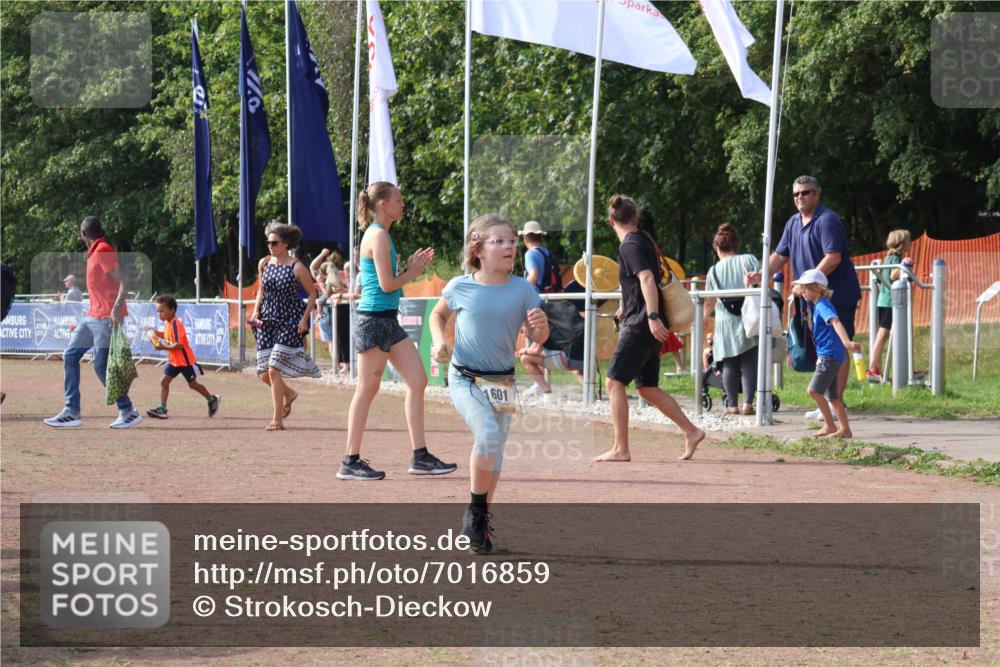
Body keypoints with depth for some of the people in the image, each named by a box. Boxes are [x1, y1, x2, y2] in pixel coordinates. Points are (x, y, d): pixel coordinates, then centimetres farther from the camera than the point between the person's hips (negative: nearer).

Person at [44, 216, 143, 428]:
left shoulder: (103, 251, -13)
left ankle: (128, 412, 1)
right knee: (70, 356, 7)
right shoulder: (94, 252, 15)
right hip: (93, 316, 10)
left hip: (106, 317, -10)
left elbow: (122, 282, -20)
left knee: (102, 366, -8)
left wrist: (117, 308, -30)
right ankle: (72, 412, 8)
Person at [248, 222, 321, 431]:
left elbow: (312, 293, -2)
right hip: (267, 320, 6)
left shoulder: (297, 268, -9)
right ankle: (289, 394, 33)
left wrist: (304, 319, -10)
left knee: (274, 369, -14)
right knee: (263, 373, 2)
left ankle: (278, 419, -5)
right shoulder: (264, 263, 5)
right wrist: (256, 311, 3)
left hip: (290, 323, -5)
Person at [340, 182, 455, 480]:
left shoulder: (380, 234, 17)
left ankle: (420, 456, 8)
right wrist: (411, 274, -2)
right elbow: (386, 284, -18)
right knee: (367, 389, -5)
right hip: (374, 319, -10)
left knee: (418, 380, 6)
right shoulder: (378, 235, -13)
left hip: (387, 320, 10)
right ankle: (351, 462, 1)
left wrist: (410, 269, 9)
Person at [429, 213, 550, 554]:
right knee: (489, 434, -25)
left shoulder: (523, 290, -4)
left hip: (502, 382, 3)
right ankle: (475, 510, -7)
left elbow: (537, 338, -2)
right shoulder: (460, 287, -6)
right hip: (465, 379, -3)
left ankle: (481, 523, 28)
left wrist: (540, 326, -24)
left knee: (494, 453, 9)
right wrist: (439, 341, -2)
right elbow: (438, 314, 15)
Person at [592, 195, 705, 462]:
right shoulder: (644, 240, 16)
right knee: (648, 388, 15)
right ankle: (691, 431, 16)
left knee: (614, 382, -7)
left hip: (640, 326, -9)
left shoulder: (630, 245, -11)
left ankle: (620, 449, -8)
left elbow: (647, 278, -25)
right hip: (648, 328, 9)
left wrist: (652, 317, -33)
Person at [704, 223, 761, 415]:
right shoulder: (748, 260, 3)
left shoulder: (714, 271, 7)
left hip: (725, 323, 1)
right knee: (749, 362, 1)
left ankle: (732, 404, 4)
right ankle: (748, 402, -10)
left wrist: (703, 317, 29)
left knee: (729, 364, 7)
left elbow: (709, 301, 14)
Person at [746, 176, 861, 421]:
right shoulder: (794, 223, 14)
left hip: (837, 297, -9)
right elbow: (780, 255, 17)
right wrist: (761, 275, 1)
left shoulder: (827, 221, -13)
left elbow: (833, 258, -22)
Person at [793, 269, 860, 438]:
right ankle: (845, 429, 13)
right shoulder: (818, 305, 16)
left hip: (830, 355, -10)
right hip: (826, 355, 10)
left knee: (814, 391, -11)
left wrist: (846, 342, -47)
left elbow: (836, 322, -32)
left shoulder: (823, 305, -14)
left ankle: (829, 425, -4)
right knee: (832, 395, 11)